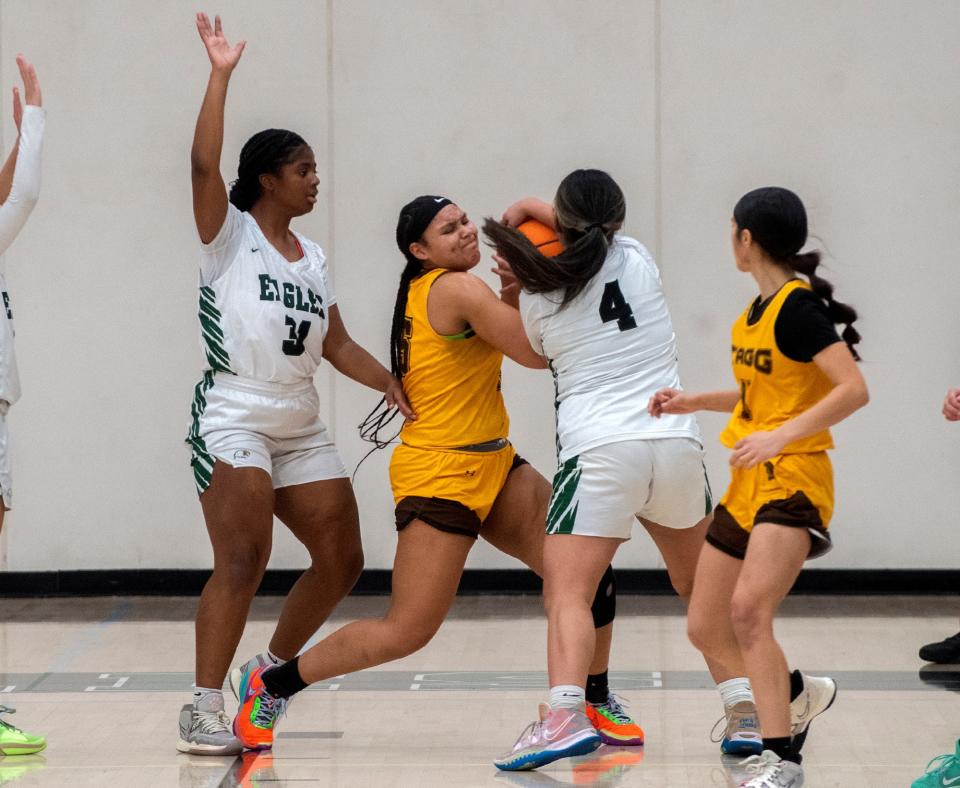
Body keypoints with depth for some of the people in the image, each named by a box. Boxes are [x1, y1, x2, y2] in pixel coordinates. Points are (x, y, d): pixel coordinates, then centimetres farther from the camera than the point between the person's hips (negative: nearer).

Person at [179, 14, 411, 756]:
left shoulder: (313, 258, 16)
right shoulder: (230, 232, -3)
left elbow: (337, 344, 15)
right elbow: (204, 163, -19)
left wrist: (392, 384, 0)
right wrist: (221, 75, -21)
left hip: (302, 428, 7)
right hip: (234, 417, -7)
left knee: (341, 561, 6)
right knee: (242, 562, -17)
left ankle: (271, 670, 26)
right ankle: (205, 710, -14)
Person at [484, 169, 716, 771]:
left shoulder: (538, 295, 2)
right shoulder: (637, 258, 8)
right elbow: (597, 236, 31)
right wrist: (534, 210, 29)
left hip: (598, 450, -4)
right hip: (676, 444, 4)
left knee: (568, 593, -9)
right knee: (703, 586, 21)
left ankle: (567, 713, -31)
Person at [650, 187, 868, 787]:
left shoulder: (798, 306, -14)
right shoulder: (761, 307, 14)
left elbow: (854, 389, -24)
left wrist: (781, 436, -30)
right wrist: (696, 402, 20)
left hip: (793, 481, -10)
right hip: (747, 485, 10)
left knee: (748, 608, -27)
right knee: (707, 629, 10)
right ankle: (798, 694, 35)